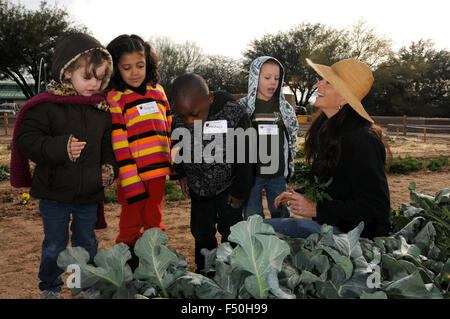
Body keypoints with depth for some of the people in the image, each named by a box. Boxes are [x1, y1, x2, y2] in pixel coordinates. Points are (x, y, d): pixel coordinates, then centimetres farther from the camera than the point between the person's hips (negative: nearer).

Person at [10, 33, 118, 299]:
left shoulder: (102, 109, 3)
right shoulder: (46, 105, -12)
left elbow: (108, 145, 14)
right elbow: (26, 139, -16)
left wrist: (109, 168, -2)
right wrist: (60, 148, -28)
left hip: (89, 194, 4)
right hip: (55, 193, -3)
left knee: (87, 242, 18)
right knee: (54, 245, 11)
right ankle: (50, 287, 32)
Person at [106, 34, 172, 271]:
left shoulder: (157, 91, 9)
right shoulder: (114, 98, -6)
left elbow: (170, 131, 16)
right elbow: (118, 144, -11)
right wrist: (131, 184, -16)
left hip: (158, 172, 5)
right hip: (133, 174, -4)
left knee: (154, 225, 16)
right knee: (130, 227, 7)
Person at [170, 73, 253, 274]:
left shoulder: (233, 114, -26)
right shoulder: (177, 119, -14)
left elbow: (244, 157, -16)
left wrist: (239, 191, -10)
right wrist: (181, 174, 3)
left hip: (228, 187, -4)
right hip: (198, 188, 4)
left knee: (230, 230, 5)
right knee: (201, 231, 14)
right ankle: (204, 272, 33)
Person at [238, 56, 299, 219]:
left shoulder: (285, 108, 4)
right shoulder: (242, 107, -4)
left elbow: (292, 139, 12)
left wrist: (290, 168, 12)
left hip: (278, 175, 2)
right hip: (251, 174, -2)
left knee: (281, 216, 13)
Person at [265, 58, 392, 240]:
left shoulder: (362, 140, -21)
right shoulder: (328, 130, 9)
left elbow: (375, 207, -20)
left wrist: (316, 209, -20)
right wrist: (299, 196, 9)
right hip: (329, 224, 9)